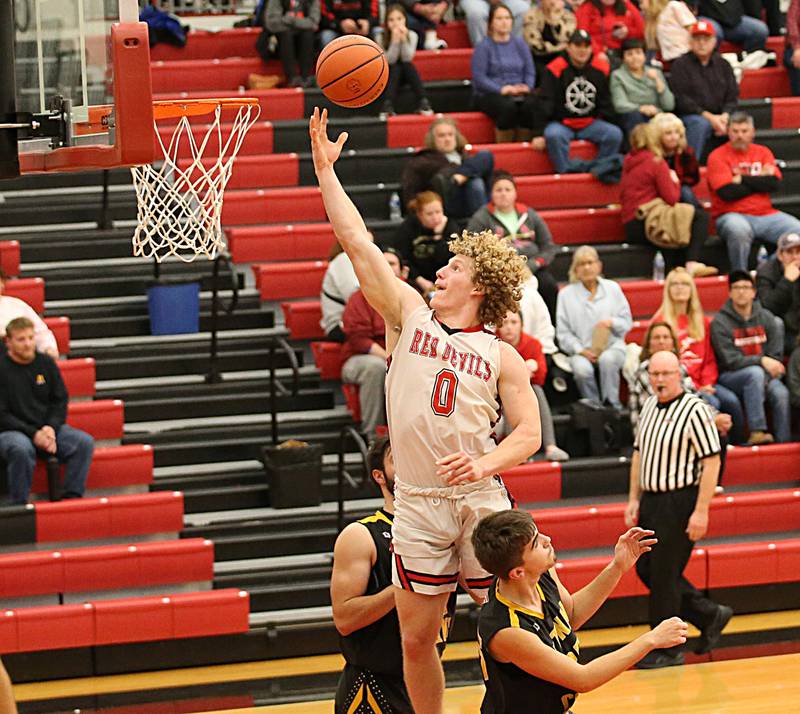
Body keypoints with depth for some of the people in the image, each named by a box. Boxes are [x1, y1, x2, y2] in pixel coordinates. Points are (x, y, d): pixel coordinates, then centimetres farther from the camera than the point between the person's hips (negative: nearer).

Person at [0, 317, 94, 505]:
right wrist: (33, 434, -18)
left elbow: (60, 400, 10)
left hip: (47, 428, 5)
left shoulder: (46, 363, 7)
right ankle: (19, 504, -26)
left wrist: (51, 428, -10)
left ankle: (72, 496, -15)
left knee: (84, 442, -18)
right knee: (21, 449, -39)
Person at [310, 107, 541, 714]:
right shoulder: (410, 315, 9)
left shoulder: (501, 355, 5)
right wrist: (326, 170, 2)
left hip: (481, 500, -1)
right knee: (416, 637, 4)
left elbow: (529, 431, 0)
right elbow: (358, 243, 5)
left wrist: (486, 464, -18)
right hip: (419, 503, 1)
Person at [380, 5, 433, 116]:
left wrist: (404, 39, -28)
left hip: (406, 73, 1)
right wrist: (395, 40, -29)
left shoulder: (411, 35, -8)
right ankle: (387, 106, -43)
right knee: (396, 68, -32)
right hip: (390, 74, -1)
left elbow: (407, 59, -16)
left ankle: (423, 103, -39)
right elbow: (390, 60, -17)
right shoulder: (381, 37, -10)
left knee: (408, 66, -30)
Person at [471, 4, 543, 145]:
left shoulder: (519, 43, 16)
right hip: (488, 94, -4)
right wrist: (502, 89, -19)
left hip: (518, 91, 4)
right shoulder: (483, 46, 1)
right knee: (508, 106, -37)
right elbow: (479, 78, -7)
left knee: (532, 103, -31)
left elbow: (530, 71, 11)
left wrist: (527, 87, -10)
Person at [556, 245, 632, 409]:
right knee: (582, 369, -35)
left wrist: (612, 322, -10)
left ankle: (612, 405, -25)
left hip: (612, 346, 0)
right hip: (581, 351, 0)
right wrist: (581, 350, -9)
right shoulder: (566, 294, 11)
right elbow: (563, 333, 6)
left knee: (607, 359, -37)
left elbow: (627, 322, 13)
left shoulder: (613, 288, 15)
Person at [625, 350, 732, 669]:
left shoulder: (694, 410, -15)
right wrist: (634, 499, 14)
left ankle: (667, 650, 10)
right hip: (651, 500, 8)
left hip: (680, 502, -8)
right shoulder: (649, 406, 9)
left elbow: (712, 462, -17)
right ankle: (709, 615, 27)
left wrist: (701, 511, -20)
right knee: (645, 569, 11)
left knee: (664, 574, -3)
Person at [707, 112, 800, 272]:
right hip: (733, 215, -5)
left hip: (766, 215, 5)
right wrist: (760, 182, -2)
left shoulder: (763, 152, 14)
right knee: (739, 230, -39)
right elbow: (727, 192, -13)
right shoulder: (718, 156, 1)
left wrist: (742, 179, -8)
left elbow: (775, 183, -3)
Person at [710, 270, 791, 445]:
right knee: (755, 373, -35)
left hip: (764, 374, 3)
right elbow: (730, 361, -13)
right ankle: (757, 431, -40)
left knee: (781, 393, -27)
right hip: (730, 377, -3)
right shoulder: (720, 322, -5)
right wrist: (761, 361, -23)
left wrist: (772, 370, -16)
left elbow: (776, 355, 5)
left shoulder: (766, 318, 7)